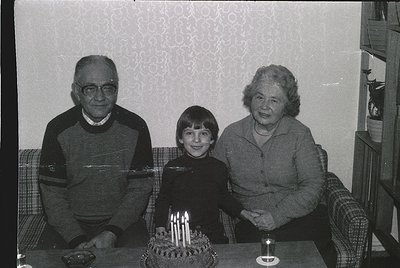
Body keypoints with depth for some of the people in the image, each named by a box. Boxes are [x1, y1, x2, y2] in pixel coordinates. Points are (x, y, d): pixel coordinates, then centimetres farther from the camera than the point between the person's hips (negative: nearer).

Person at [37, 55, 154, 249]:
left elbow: (140, 188, -3)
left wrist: (111, 234, -14)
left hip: (121, 221, 0)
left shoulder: (135, 127, -5)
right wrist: (77, 241, -16)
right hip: (69, 222, 0)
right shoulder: (58, 129, -5)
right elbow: (52, 193, -5)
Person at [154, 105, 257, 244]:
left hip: (212, 234, 2)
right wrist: (160, 229, 1)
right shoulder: (172, 168, 0)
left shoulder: (219, 168, 5)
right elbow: (163, 200, 10)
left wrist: (243, 212, 9)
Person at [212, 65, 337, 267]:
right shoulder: (231, 135, 7)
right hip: (250, 221, 0)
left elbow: (313, 185, -5)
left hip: (297, 215, 0)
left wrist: (278, 216, -16)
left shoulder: (299, 134, 2)